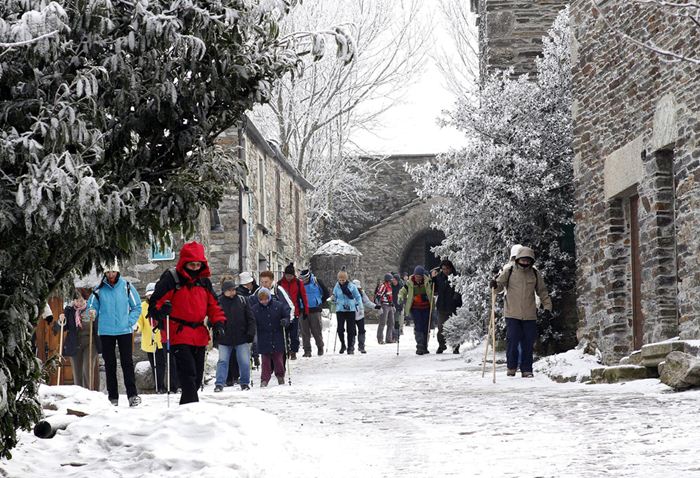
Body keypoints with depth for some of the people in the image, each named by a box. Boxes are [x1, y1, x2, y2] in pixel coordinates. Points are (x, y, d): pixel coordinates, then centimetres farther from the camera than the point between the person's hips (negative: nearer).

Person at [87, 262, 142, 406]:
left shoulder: (126, 287, 0)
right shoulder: (99, 289, 2)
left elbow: (137, 307, 6)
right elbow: (92, 306, 6)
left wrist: (130, 322, -5)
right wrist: (92, 313, -16)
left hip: (124, 331, -1)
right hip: (106, 332, 1)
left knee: (127, 362, -6)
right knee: (109, 364, 5)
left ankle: (132, 394, -9)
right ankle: (112, 397, 9)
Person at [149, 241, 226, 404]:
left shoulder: (204, 281, 12)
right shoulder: (171, 279, -6)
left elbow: (213, 305, 18)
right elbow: (156, 300, -10)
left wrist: (218, 323, 4)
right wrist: (160, 311, -31)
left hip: (199, 335, 7)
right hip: (178, 334, -7)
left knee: (198, 375, 10)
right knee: (188, 373, -18)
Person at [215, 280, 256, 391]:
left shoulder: (242, 300, 2)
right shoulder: (219, 302, -2)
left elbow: (250, 318, 5)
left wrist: (251, 333, -2)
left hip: (241, 337, 1)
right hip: (224, 339, -1)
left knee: (244, 362, 3)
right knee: (222, 361, -2)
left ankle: (245, 383, 17)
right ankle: (219, 384, 1)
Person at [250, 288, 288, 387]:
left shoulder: (279, 306, -1)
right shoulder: (254, 309, -1)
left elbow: (287, 316, 6)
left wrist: (285, 321, -14)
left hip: (277, 338, 0)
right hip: (263, 340, 0)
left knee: (278, 359, 9)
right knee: (265, 360, 0)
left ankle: (280, 377, 28)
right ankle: (264, 379, 6)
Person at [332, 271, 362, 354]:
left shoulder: (352, 286, -1)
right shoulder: (337, 287, 3)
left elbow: (357, 296, 7)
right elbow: (335, 298, 11)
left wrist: (359, 305, -5)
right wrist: (333, 299, -11)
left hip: (351, 310, -1)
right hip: (340, 310, 1)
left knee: (351, 329, -1)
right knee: (340, 329, -6)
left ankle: (350, 347, 8)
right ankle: (342, 345, 16)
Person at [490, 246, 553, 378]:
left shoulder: (535, 274, 6)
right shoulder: (509, 271, 0)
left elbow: (542, 292, 14)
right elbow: (500, 286, 1)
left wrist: (547, 307, 7)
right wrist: (495, 285, -22)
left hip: (529, 315, 2)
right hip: (512, 314, -2)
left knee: (528, 343, 3)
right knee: (512, 341, -5)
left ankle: (526, 369, 11)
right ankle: (511, 367, 11)